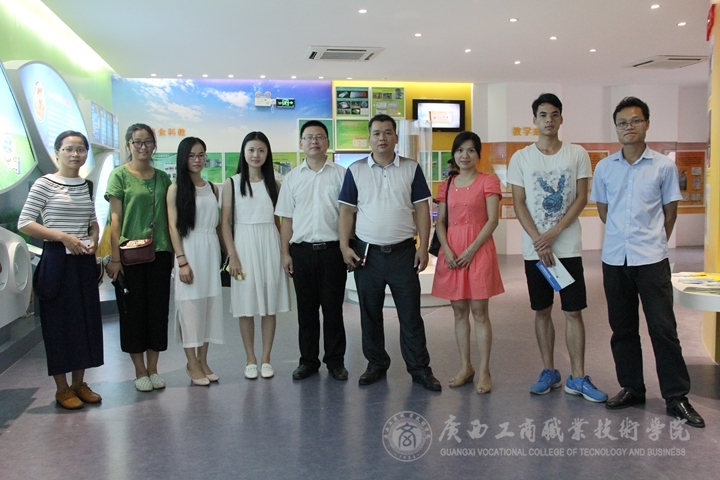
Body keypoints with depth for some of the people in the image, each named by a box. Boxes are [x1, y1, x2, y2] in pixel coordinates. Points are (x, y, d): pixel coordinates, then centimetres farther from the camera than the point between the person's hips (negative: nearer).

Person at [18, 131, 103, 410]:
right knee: (59, 322, 1)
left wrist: (94, 239, -1)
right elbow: (24, 223, -10)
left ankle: (79, 383, 23)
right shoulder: (44, 184, -7)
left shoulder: (86, 185, 10)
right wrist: (62, 236, -18)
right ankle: (62, 388, 14)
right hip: (57, 260, -6)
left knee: (86, 321, 9)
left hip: (84, 261, 6)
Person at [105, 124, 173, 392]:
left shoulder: (162, 177, 10)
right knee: (133, 310, 4)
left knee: (158, 309, 7)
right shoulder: (120, 175, 0)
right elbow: (115, 218, -5)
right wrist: (115, 257, -10)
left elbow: (169, 217, 12)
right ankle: (140, 372, 15)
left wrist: (173, 252, 7)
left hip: (159, 252, 4)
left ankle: (153, 369, 18)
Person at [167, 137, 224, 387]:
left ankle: (203, 360, 16)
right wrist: (182, 260, -14)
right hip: (189, 250, -5)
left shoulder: (212, 188, 12)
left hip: (211, 250, 5)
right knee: (190, 304, -1)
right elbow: (173, 227, -6)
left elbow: (217, 223, 13)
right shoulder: (176, 189, -1)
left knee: (210, 303, 6)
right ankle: (192, 364, 8)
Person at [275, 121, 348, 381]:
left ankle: (335, 361, 18)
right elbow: (286, 219, 9)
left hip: (332, 249, -2)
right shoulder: (292, 178, 9)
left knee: (333, 308, 5)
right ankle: (308, 360, 22)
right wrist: (285, 253, 3)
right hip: (302, 250, 2)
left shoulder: (340, 174, 3)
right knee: (306, 309, 9)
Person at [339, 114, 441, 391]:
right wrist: (345, 247, -5)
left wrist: (423, 248, -4)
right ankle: (376, 365, 25)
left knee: (410, 314, 3)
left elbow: (422, 209, 2)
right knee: (370, 314, 10)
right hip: (367, 253, 1)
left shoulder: (411, 168, 3)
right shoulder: (356, 170, 4)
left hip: (403, 253, -1)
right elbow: (346, 211, 4)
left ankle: (419, 368, 14)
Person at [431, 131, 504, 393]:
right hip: (452, 252, 4)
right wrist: (447, 250, -7)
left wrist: (471, 250, -14)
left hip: (478, 250, -4)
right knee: (459, 310, 9)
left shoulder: (488, 181, 0)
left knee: (479, 311, -2)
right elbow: (440, 222, 9)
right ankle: (465, 366, 20)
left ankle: (484, 371, 7)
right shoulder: (447, 185, 13)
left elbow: (492, 220, -7)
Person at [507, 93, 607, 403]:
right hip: (534, 248, 1)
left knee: (573, 311, 0)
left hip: (568, 247, -1)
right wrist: (539, 241, -11)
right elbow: (519, 204, -1)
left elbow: (582, 198, -1)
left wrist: (554, 232, -12)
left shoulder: (577, 154, 2)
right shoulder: (521, 158, 3)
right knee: (542, 311, 8)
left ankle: (578, 377, 9)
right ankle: (549, 371, 21)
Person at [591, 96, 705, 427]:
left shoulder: (664, 166, -1)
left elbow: (670, 212, 7)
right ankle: (631, 389, 24)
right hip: (614, 259, 3)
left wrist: (652, 240, 6)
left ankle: (677, 397, 11)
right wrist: (623, 235, 9)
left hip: (651, 259, -3)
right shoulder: (604, 168, 5)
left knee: (663, 328, 0)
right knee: (622, 328, 11)